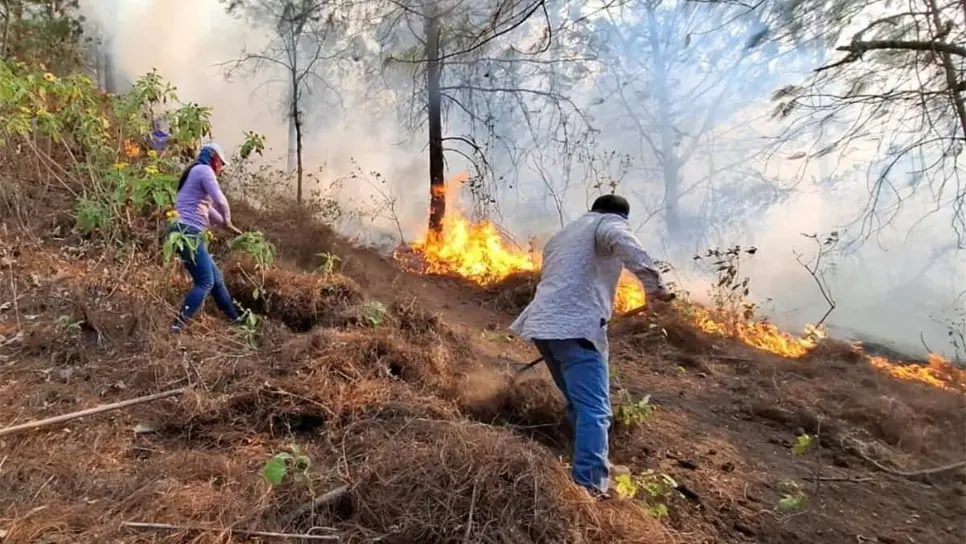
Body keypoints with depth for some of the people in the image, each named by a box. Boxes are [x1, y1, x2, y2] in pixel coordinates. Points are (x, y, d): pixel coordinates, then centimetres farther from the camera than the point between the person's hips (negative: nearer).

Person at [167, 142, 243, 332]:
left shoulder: (197, 173, 26)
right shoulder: (204, 170, -5)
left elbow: (207, 208, 35)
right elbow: (220, 202, -17)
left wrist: (229, 227, 37)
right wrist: (227, 219, 3)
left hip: (187, 233, 10)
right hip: (188, 233, -10)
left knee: (216, 278, 16)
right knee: (205, 282, -8)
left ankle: (235, 319, 25)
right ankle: (177, 326, -11)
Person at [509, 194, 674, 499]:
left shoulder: (563, 235, 33)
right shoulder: (608, 223, 7)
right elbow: (623, 241, -18)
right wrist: (653, 284, -27)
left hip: (543, 324, 9)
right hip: (575, 327, -8)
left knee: (580, 404, 21)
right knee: (594, 411, -11)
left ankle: (586, 474, 30)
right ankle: (590, 488, -19)